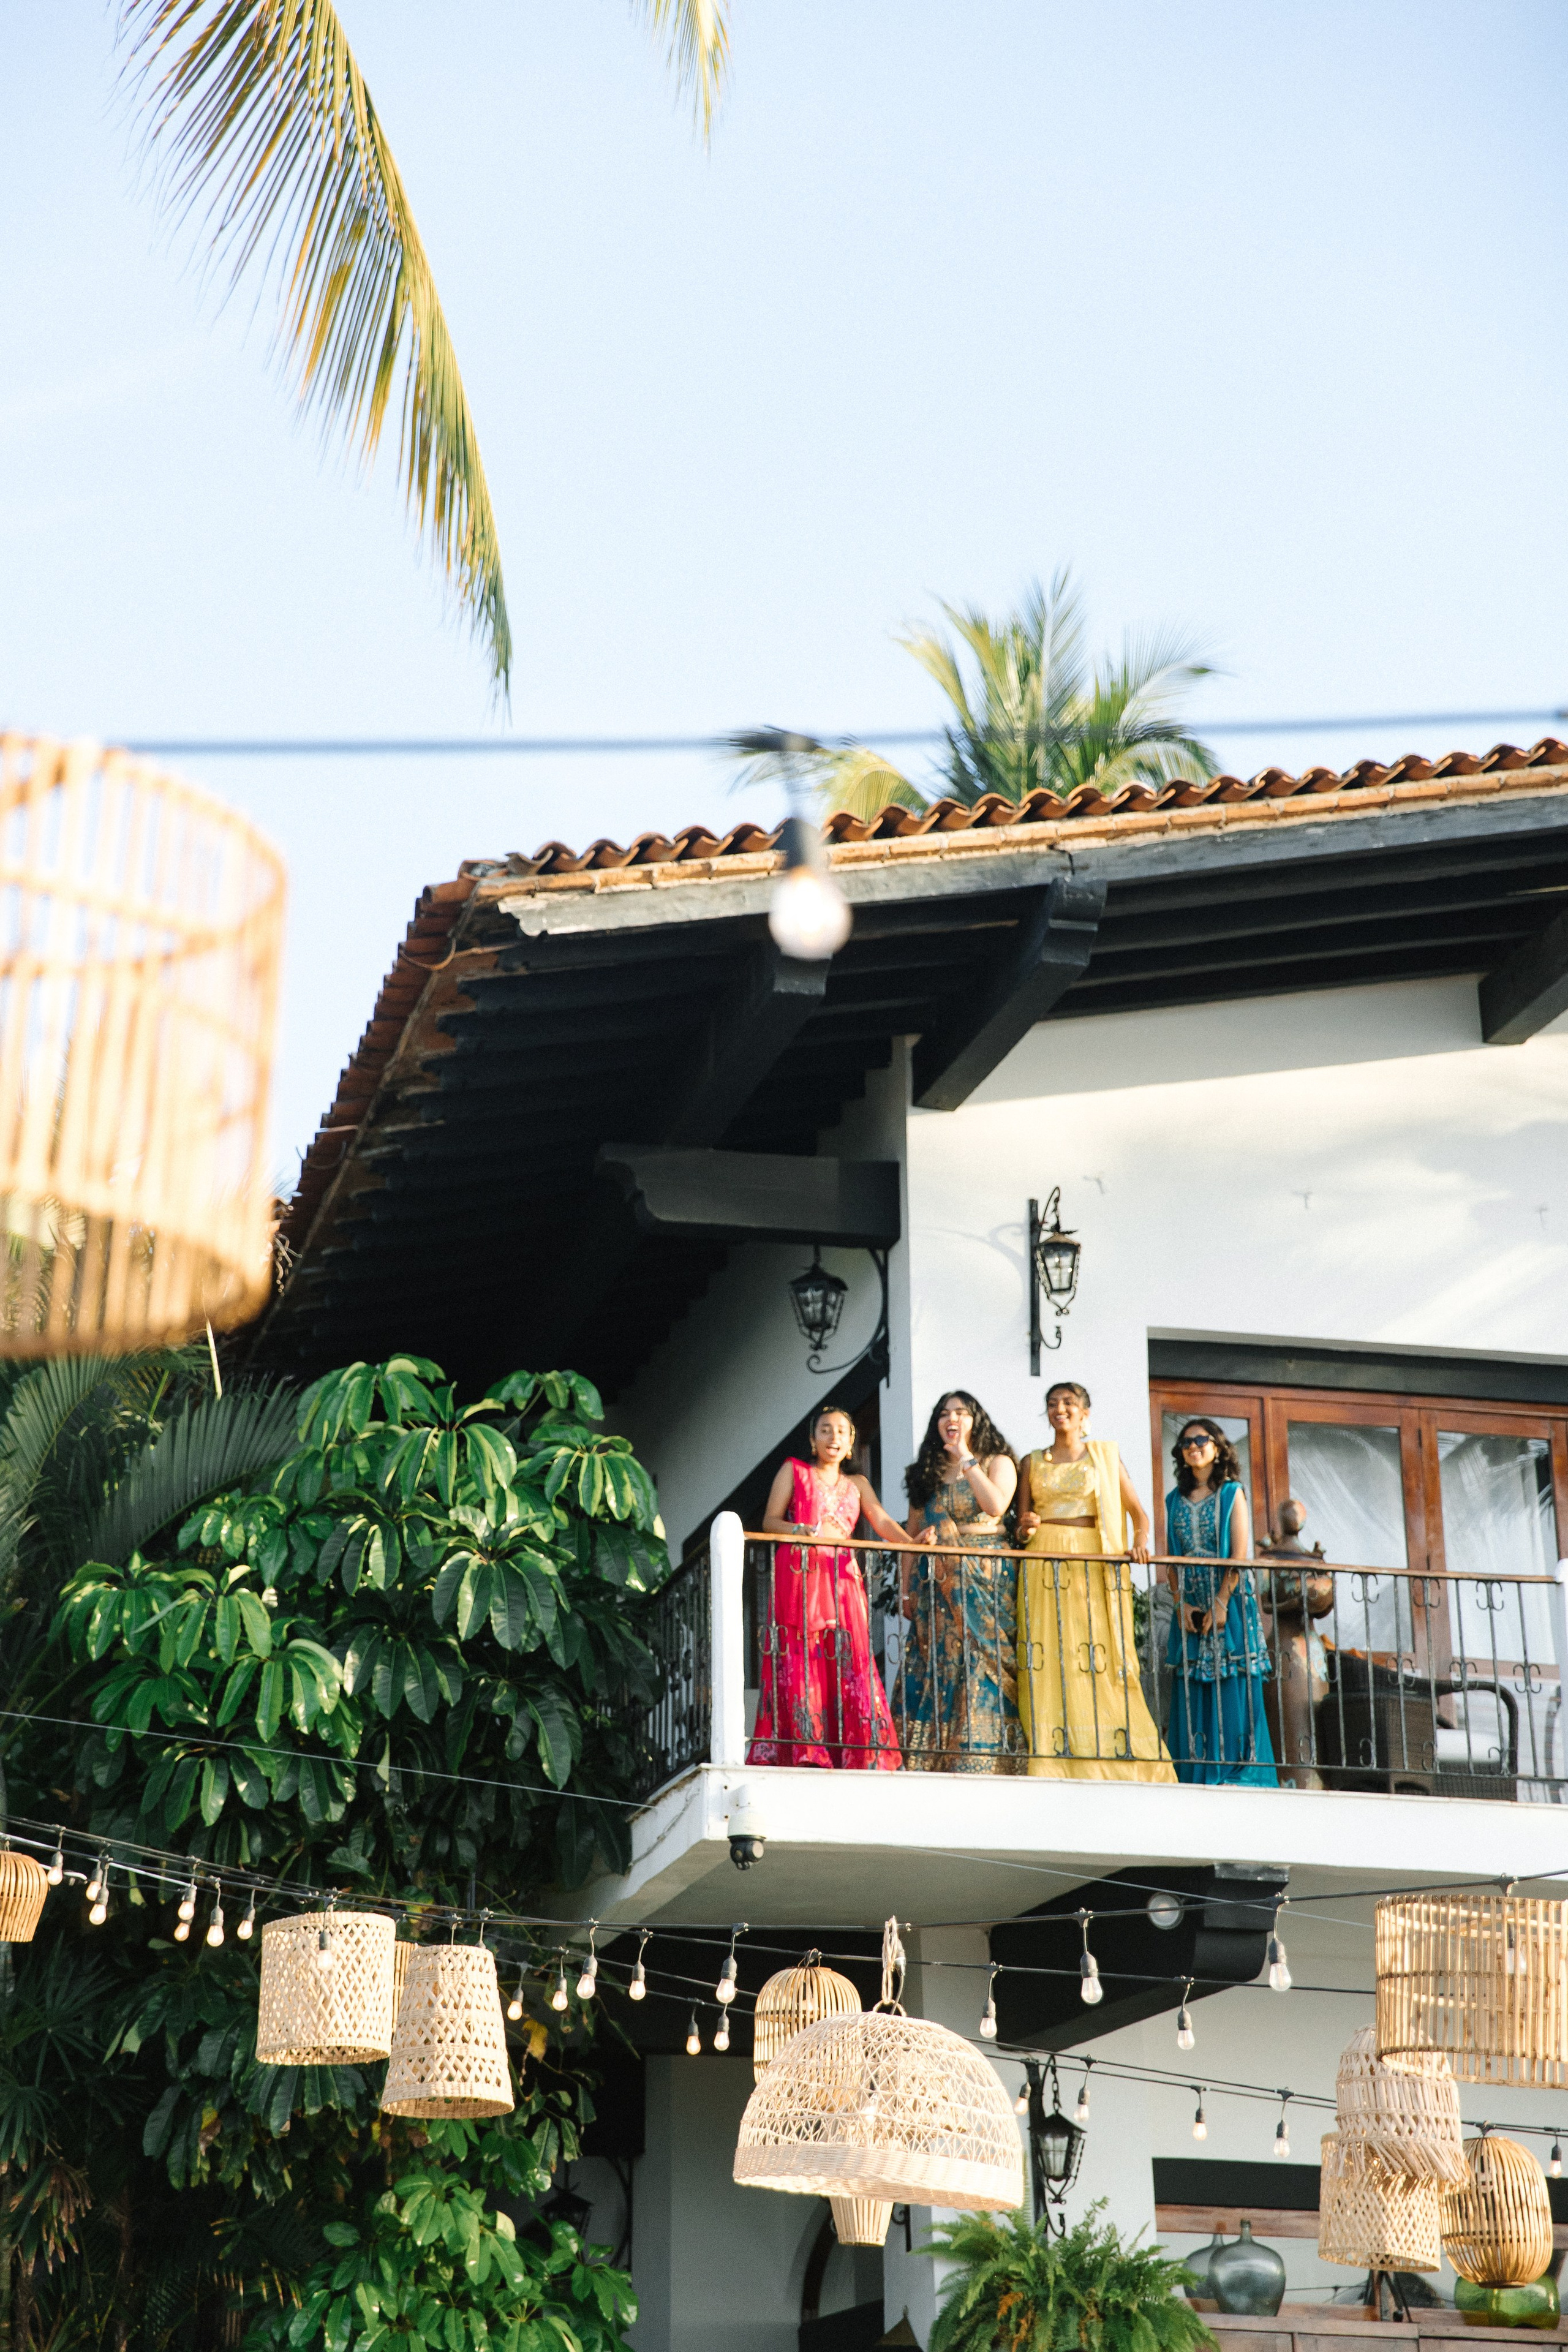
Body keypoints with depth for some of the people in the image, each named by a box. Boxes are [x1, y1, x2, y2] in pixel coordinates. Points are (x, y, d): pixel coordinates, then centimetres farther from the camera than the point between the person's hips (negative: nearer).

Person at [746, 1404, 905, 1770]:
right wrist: (804, 1531, -13)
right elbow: (770, 1521, 7)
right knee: (800, 1662, -11)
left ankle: (861, 1758, -11)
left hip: (842, 1579, 3)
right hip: (798, 1574, -3)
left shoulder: (857, 1484, 22)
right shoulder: (794, 1471, 14)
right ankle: (802, 1754, -17)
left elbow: (882, 1522, 7)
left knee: (849, 1664, -7)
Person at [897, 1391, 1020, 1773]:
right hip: (937, 1581, 4)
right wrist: (907, 1590, 8)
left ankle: (982, 1756, -12)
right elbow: (912, 1535, 15)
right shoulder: (927, 1473, 18)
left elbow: (996, 1506, -14)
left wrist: (966, 1460, -8)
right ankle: (932, 1760, -5)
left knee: (982, 1662, -11)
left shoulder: (997, 1463, 6)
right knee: (936, 1666, -4)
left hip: (986, 1580, -4)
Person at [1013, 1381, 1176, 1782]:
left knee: (1101, 1659, -8)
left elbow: (1138, 1511, 7)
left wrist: (1140, 1540, -12)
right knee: (1049, 1662, -7)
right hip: (1044, 1565, 1)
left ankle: (1115, 1755, -6)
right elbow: (1021, 1520, 16)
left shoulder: (1104, 1454, 11)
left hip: (1095, 1565, -1)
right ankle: (1054, 1763, -10)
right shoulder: (1034, 1463, 15)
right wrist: (1026, 1527, -7)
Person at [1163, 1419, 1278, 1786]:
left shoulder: (1232, 1493, 3)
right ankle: (1197, 1775, 2)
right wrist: (1181, 1603, -4)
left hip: (1229, 1601, -4)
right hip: (1190, 1609, 4)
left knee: (1232, 1687, -7)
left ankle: (1239, 1773, -6)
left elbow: (1239, 1555, -5)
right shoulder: (1175, 1500, 14)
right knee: (1190, 1691, 0)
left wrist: (1221, 1603, -14)